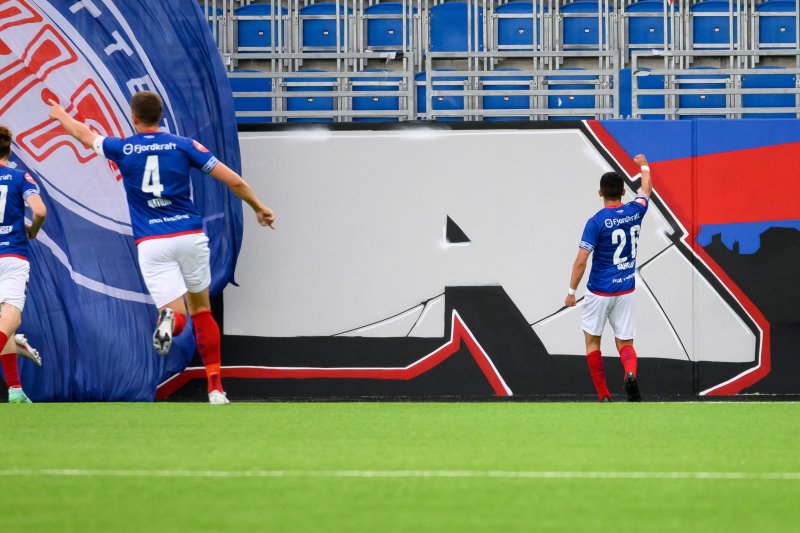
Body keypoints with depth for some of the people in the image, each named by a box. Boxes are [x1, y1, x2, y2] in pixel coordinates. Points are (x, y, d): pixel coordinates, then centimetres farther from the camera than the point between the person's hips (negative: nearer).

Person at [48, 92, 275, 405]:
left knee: (177, 313, -2)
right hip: (190, 235, 1)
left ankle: (170, 318, -42)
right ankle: (215, 387, 11)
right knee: (202, 311, 16)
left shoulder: (122, 149, 4)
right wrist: (258, 208, 17)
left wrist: (60, 116, 47)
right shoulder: (183, 146, 2)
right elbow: (234, 181, 0)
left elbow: (85, 136, 26)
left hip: (151, 244, -1)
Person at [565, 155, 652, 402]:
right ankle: (630, 373, -26)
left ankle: (604, 396, 10)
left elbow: (581, 261, -16)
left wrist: (571, 291, -7)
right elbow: (646, 189, 23)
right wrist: (644, 166, 42)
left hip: (600, 292, -4)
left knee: (592, 340, 13)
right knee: (625, 343, 8)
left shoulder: (596, 222, -14)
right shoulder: (635, 212, -1)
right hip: (626, 291, 4)